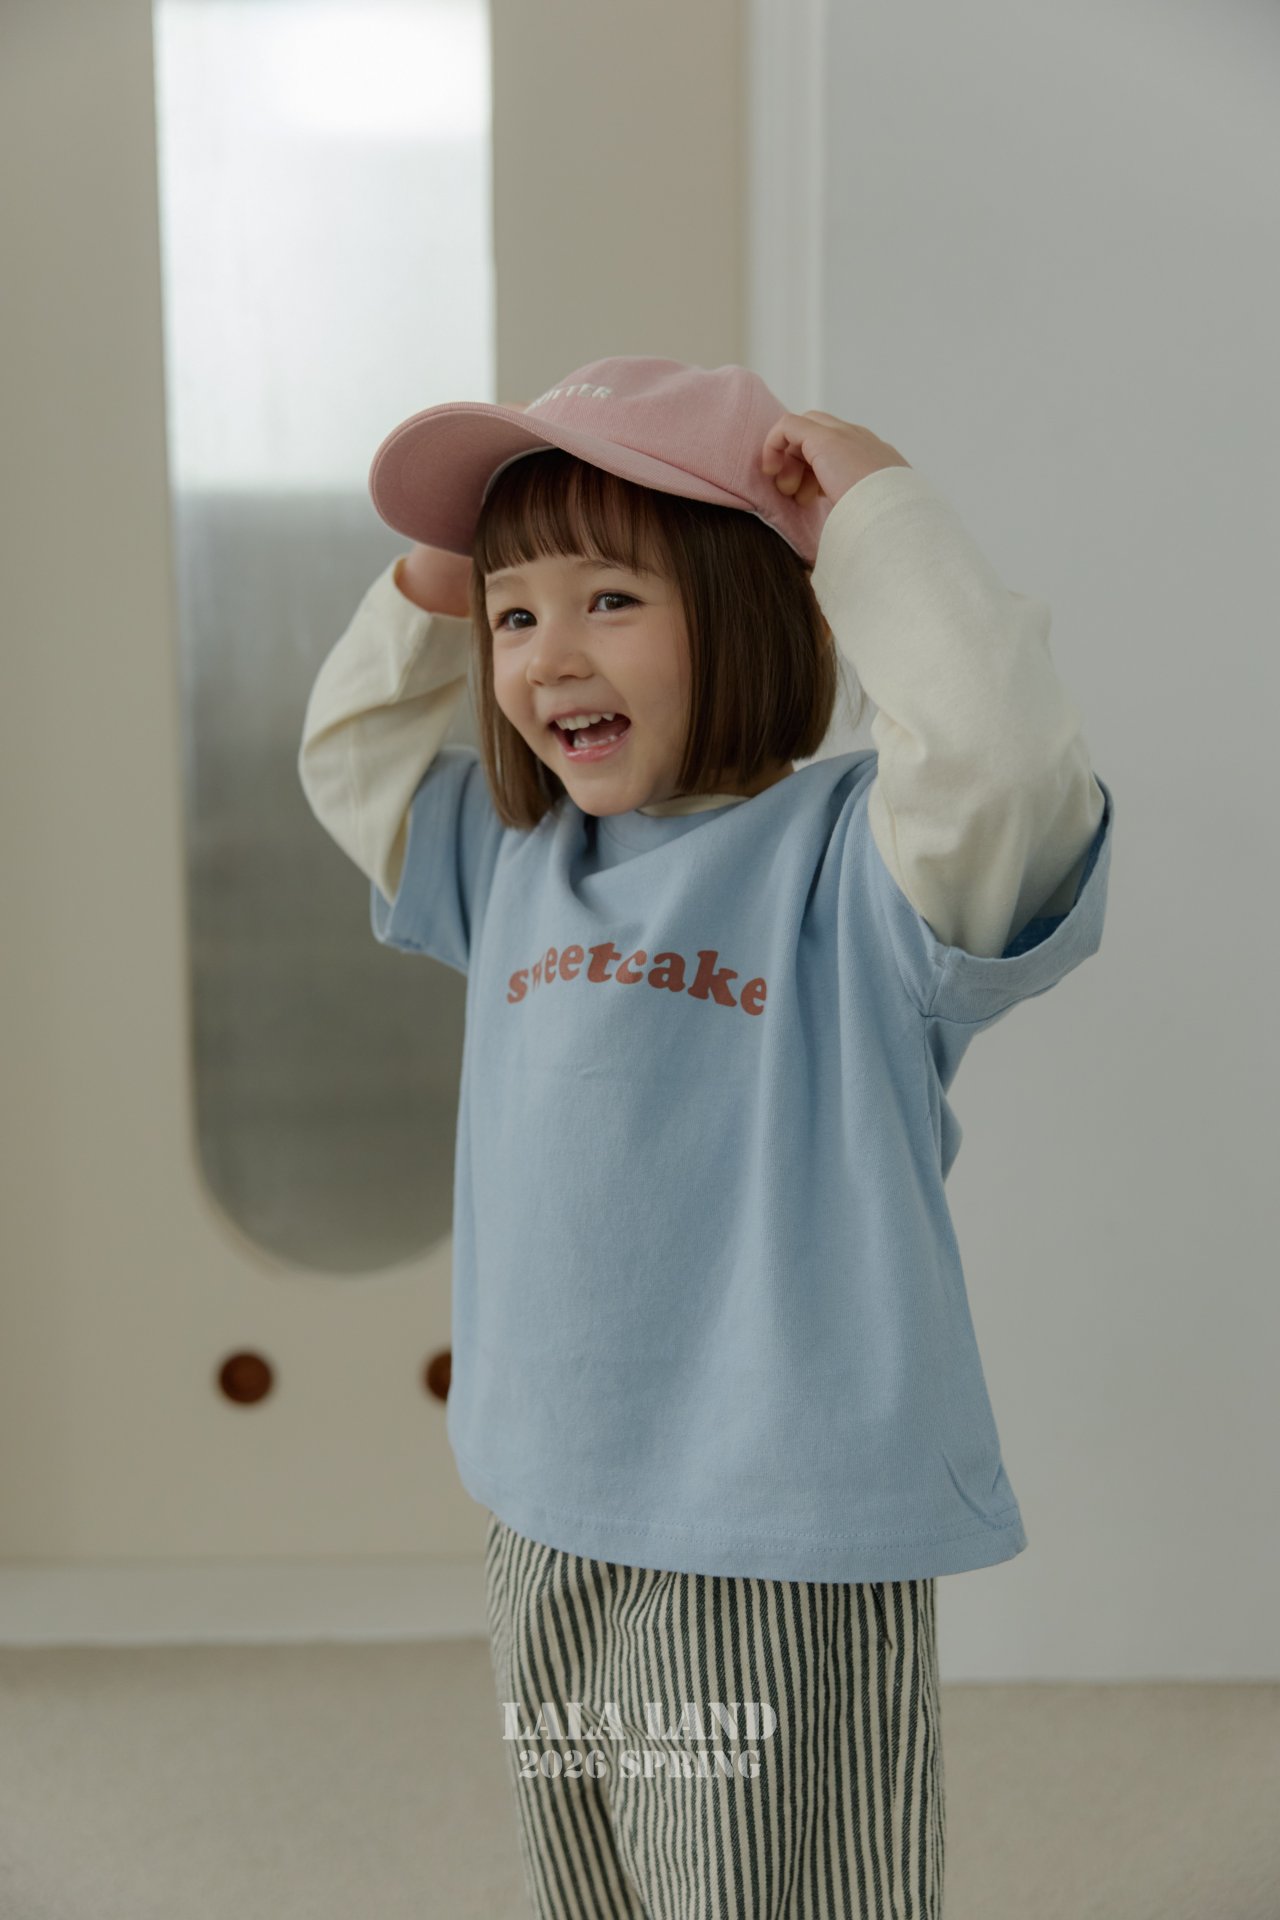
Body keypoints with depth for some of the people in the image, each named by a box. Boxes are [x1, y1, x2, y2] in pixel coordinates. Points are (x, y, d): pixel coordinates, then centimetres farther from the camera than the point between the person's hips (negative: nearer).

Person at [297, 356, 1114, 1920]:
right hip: (544, 1534, 7)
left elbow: (997, 757, -33)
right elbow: (347, 755, 25)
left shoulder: (845, 856, -13)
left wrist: (873, 501, -21)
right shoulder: (515, 860, 9)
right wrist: (430, 591, 10)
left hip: (777, 1558, -7)